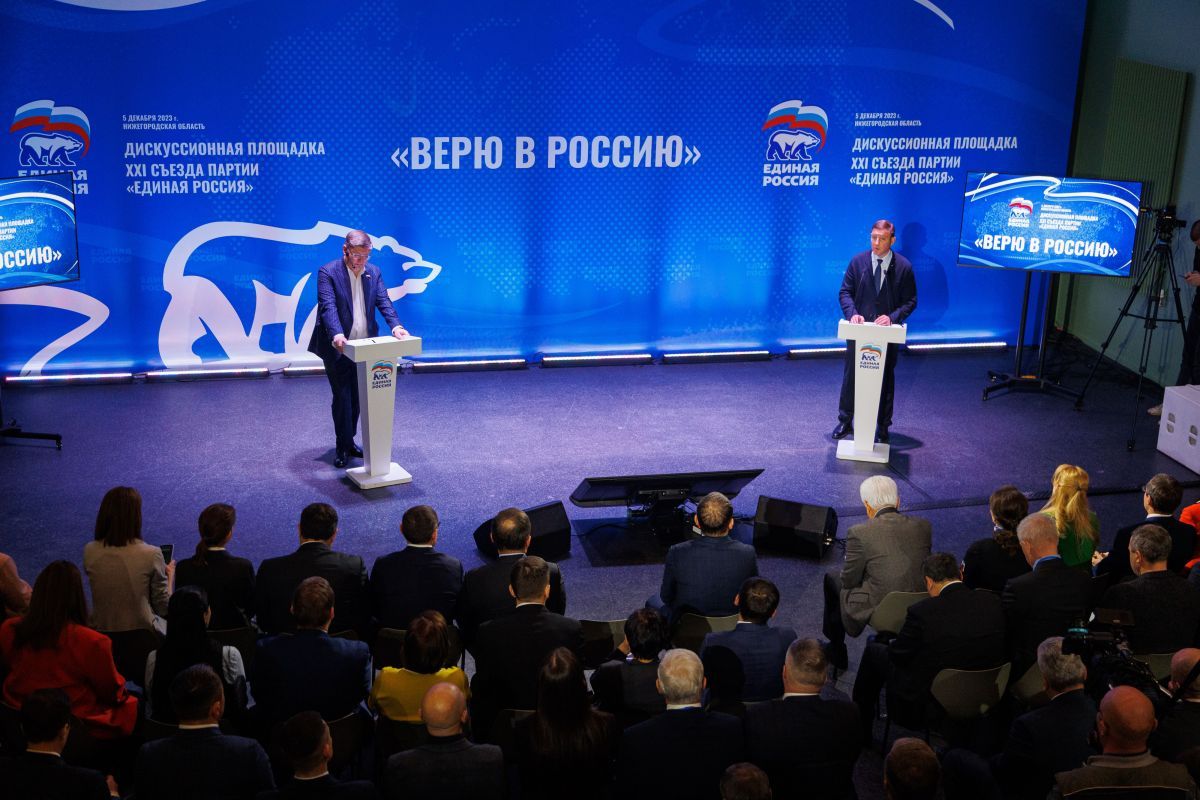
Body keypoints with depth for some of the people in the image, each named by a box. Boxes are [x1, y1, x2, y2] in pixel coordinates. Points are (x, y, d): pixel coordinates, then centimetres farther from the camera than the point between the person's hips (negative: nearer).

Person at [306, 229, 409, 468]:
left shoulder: (374, 272, 5)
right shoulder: (328, 272, -12)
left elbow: (384, 302, -3)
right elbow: (328, 307, -23)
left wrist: (395, 326, -23)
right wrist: (337, 334, -40)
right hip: (337, 348, -5)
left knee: (357, 397, 11)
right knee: (342, 397, -4)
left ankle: (348, 441, 24)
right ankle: (343, 447, 5)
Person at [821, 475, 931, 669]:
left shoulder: (859, 533, -18)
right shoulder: (924, 526, -4)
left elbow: (849, 581, -8)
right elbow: (919, 566, 10)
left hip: (876, 613, -5)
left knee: (832, 579, 23)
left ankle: (836, 653, 39)